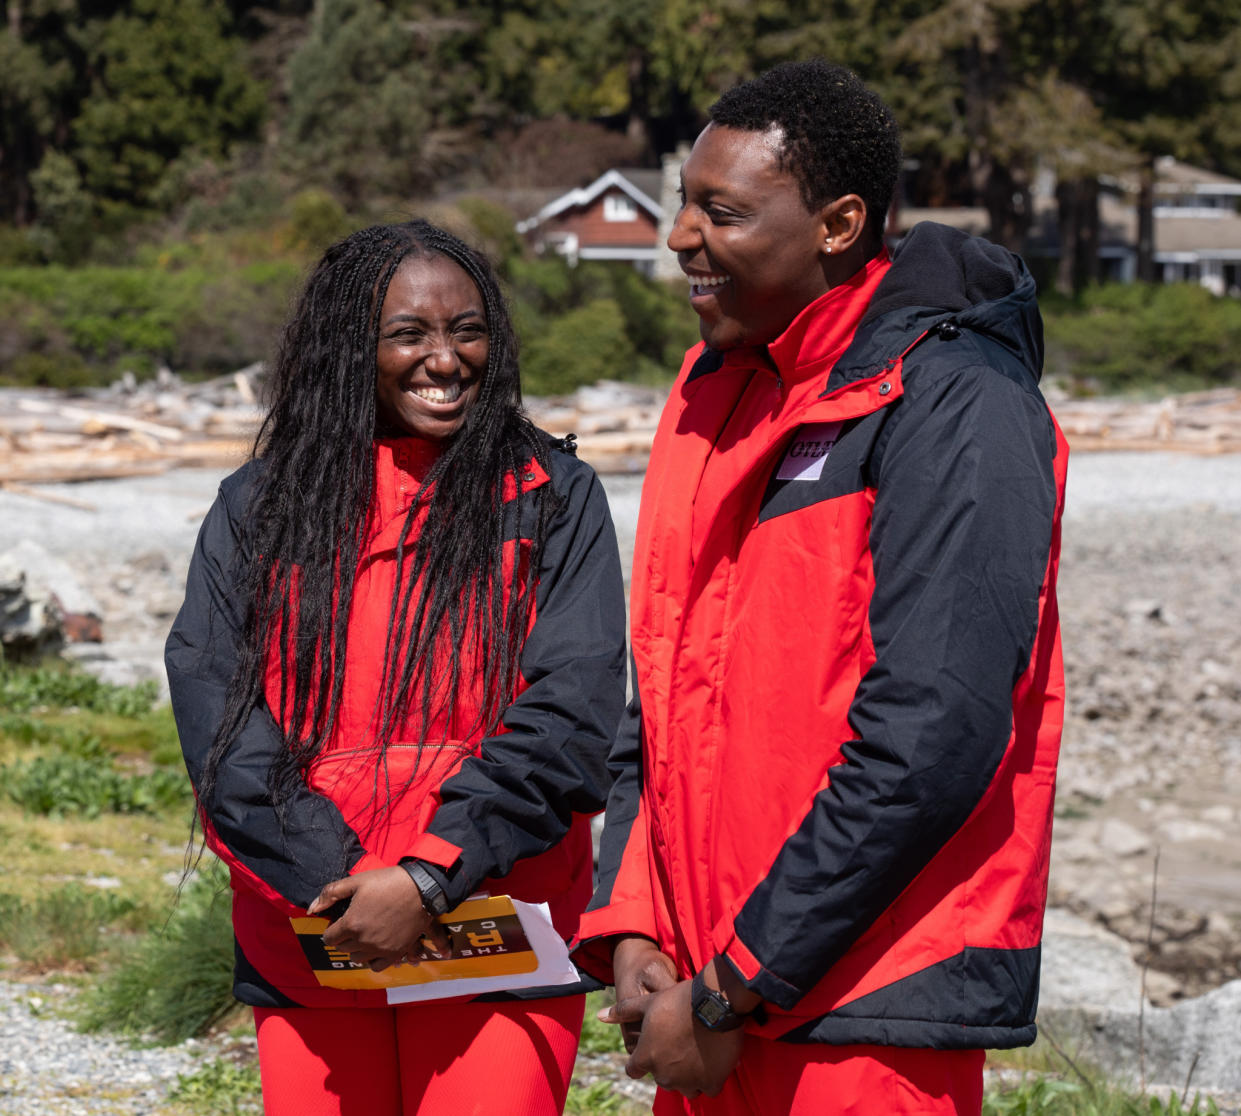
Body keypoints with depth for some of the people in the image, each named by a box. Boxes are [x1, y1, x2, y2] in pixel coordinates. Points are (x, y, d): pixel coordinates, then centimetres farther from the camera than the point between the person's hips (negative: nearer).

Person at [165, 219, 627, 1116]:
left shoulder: (553, 498, 4)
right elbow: (214, 709, -2)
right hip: (306, 953, 2)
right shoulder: (258, 509, 9)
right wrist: (334, 880, -14)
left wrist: (430, 878, -16)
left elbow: (569, 715, -6)